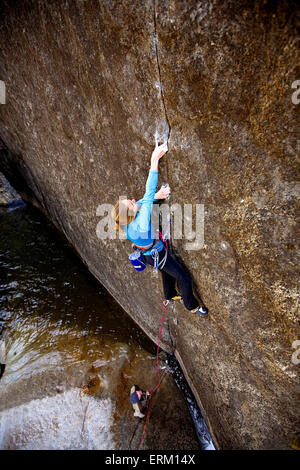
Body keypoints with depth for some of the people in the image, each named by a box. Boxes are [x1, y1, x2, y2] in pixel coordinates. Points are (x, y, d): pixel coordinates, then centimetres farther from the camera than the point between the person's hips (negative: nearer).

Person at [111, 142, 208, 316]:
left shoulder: (127, 220, -21)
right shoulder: (139, 226, -43)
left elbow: (145, 199, -8)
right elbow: (148, 195, -49)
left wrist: (157, 195, -29)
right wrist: (155, 161, -50)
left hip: (150, 253, 8)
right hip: (157, 255, -8)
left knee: (167, 272, 32)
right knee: (184, 277, 10)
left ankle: (170, 296, 59)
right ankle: (192, 306, 34)